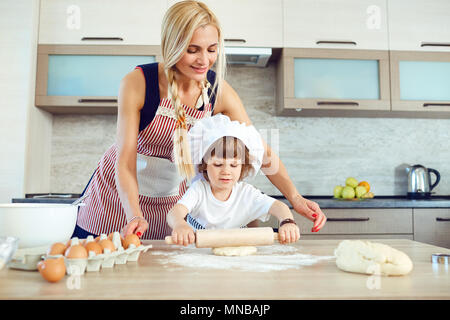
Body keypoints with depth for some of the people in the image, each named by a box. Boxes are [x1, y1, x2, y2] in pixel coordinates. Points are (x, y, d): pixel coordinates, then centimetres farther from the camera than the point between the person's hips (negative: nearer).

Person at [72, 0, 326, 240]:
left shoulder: (219, 92, -16)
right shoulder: (138, 83, -23)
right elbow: (125, 160, -24)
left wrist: (295, 197, -25)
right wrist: (134, 215, -39)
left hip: (171, 202, 2)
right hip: (117, 193, -1)